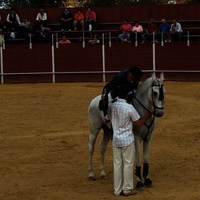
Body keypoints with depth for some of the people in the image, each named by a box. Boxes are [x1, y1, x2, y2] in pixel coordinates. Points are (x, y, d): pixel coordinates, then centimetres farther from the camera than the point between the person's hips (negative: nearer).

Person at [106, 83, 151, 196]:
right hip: (127, 140, -5)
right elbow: (138, 123, -9)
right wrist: (147, 116, 6)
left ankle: (118, 190, 15)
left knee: (117, 164, 10)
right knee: (128, 164, 6)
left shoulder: (112, 106, -2)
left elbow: (110, 119, 14)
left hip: (116, 140, 5)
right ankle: (127, 189, 11)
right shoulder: (129, 108, -16)